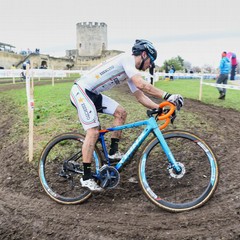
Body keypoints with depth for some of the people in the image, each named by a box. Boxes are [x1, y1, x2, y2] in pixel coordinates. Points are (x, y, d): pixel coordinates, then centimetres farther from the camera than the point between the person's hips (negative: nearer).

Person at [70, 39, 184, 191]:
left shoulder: (130, 71, 14)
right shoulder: (127, 59, -13)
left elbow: (140, 96, 14)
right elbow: (142, 85, -28)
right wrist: (167, 96, -27)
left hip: (93, 94, 10)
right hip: (81, 91, -10)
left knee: (121, 113, 5)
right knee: (93, 132, -16)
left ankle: (113, 152, 12)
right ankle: (86, 178, -6)